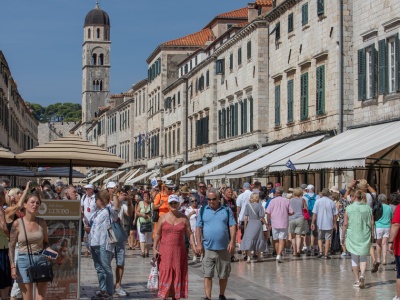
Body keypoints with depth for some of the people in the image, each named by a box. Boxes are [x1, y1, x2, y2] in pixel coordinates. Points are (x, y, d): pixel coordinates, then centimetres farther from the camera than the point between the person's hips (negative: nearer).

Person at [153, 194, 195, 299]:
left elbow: (190, 233, 7)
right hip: (165, 250, -1)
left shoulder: (184, 218, 5)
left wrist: (193, 245, -7)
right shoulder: (163, 218, 4)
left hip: (179, 251, 1)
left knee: (178, 274, 3)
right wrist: (154, 248, -1)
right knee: (165, 273, -6)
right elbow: (157, 234, 6)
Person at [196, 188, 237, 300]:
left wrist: (232, 242, -8)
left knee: (223, 275, 10)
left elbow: (232, 226, 2)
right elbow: (198, 228, 4)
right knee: (207, 275, -1)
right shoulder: (203, 211, 5)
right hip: (208, 248, 0)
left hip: (224, 248, 0)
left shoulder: (226, 210, 5)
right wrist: (199, 243, -4)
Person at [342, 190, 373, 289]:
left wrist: (343, 235, 5)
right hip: (365, 236, 1)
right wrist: (372, 234, 12)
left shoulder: (349, 208, -6)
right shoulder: (368, 208, 0)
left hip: (352, 236, -1)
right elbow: (372, 223, 0)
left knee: (354, 258, 10)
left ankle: (357, 280, 13)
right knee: (363, 257, 9)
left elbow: (345, 224, -5)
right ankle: (362, 275, -15)